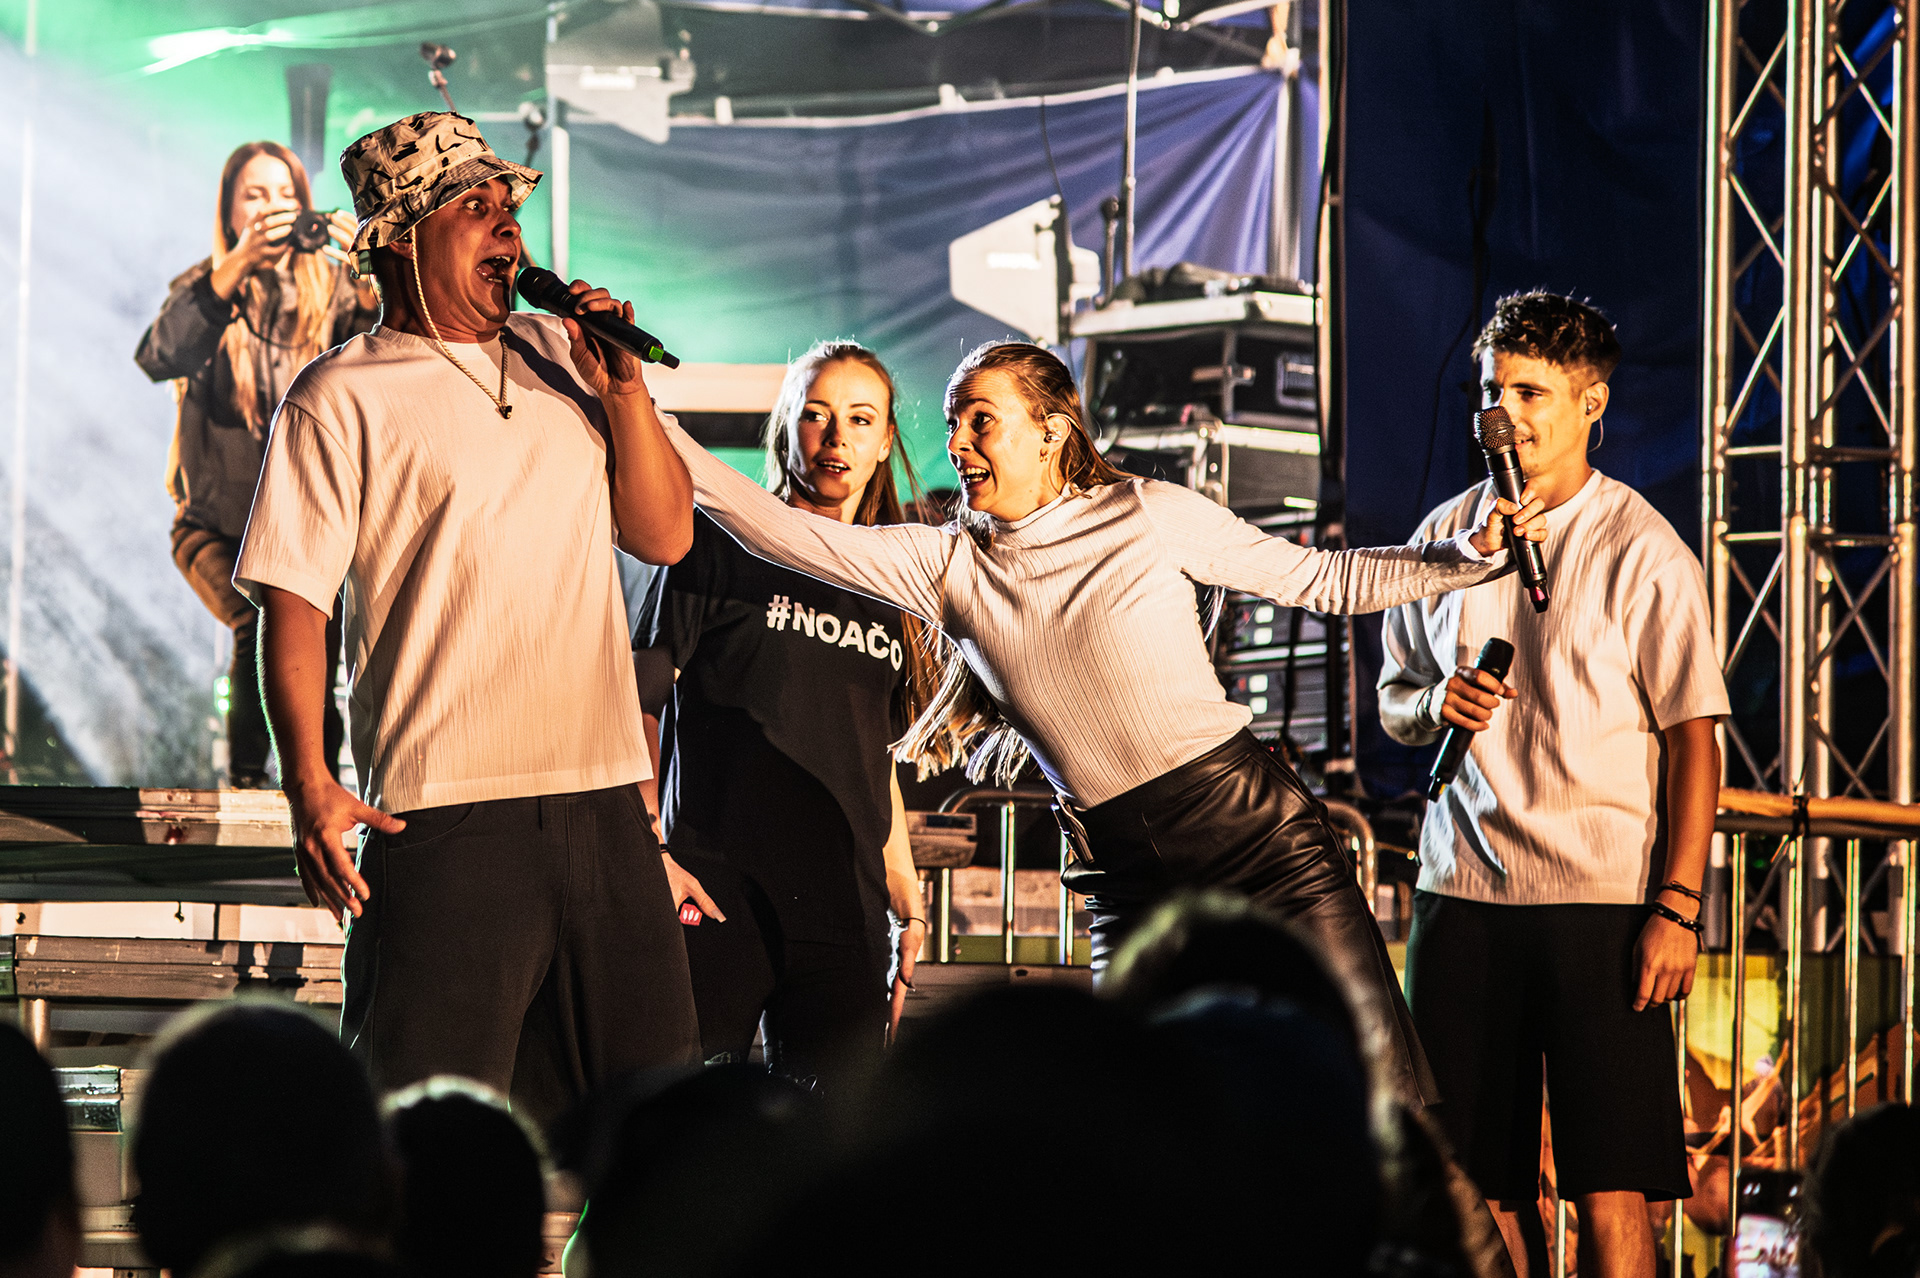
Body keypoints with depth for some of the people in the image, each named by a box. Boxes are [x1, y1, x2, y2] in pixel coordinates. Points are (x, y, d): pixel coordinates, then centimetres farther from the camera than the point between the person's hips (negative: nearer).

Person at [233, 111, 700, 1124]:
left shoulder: (560, 357, 16)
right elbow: (292, 602, -6)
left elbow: (664, 535, 16)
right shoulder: (342, 397, -1)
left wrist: (621, 390, 2)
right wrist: (309, 787, -17)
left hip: (603, 802, 6)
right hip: (446, 814, -5)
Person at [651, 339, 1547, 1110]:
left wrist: (1468, 555, -1)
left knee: (1388, 1111, -8)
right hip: (1133, 883, 2)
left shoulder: (1146, 515, 1)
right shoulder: (947, 564, 7)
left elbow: (1316, 579, 8)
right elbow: (778, 528, 0)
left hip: (1261, 830, -2)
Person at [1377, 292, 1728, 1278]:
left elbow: (1693, 736, -4)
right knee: (1481, 1182, 6)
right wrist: (1433, 704, -4)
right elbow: (1392, 701, 21)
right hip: (1462, 893, 5)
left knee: (1611, 1193, -7)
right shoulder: (1446, 533, 12)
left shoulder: (1643, 551, -3)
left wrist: (1678, 906, -11)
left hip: (1602, 899, -4)